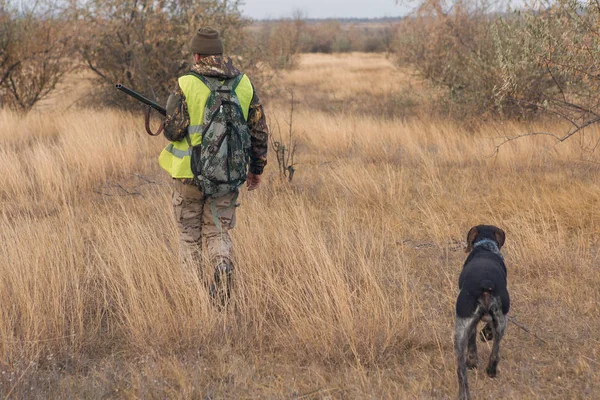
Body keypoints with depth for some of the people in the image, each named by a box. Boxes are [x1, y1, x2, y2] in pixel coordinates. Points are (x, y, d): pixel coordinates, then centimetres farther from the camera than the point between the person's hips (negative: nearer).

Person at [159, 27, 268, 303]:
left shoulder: (187, 85, -11)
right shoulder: (244, 84, 1)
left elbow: (173, 130, -12)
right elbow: (259, 131, 5)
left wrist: (169, 117, 11)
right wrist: (256, 169, 15)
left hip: (190, 172, -3)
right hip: (228, 174, 3)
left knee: (189, 233, 14)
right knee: (218, 231, 14)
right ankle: (223, 265, -16)